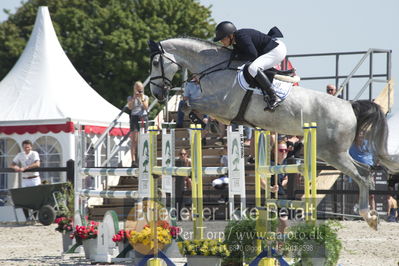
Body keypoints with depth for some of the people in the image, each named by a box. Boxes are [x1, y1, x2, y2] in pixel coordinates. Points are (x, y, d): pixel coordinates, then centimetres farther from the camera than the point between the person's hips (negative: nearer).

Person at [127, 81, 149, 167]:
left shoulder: (145, 97, 11)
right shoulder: (131, 98, 7)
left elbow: (146, 107, -2)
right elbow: (130, 107, -10)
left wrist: (142, 99, -11)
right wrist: (134, 98, -15)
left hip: (144, 118, 2)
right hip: (134, 118, -2)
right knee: (134, 140, -9)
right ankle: (133, 160, -14)